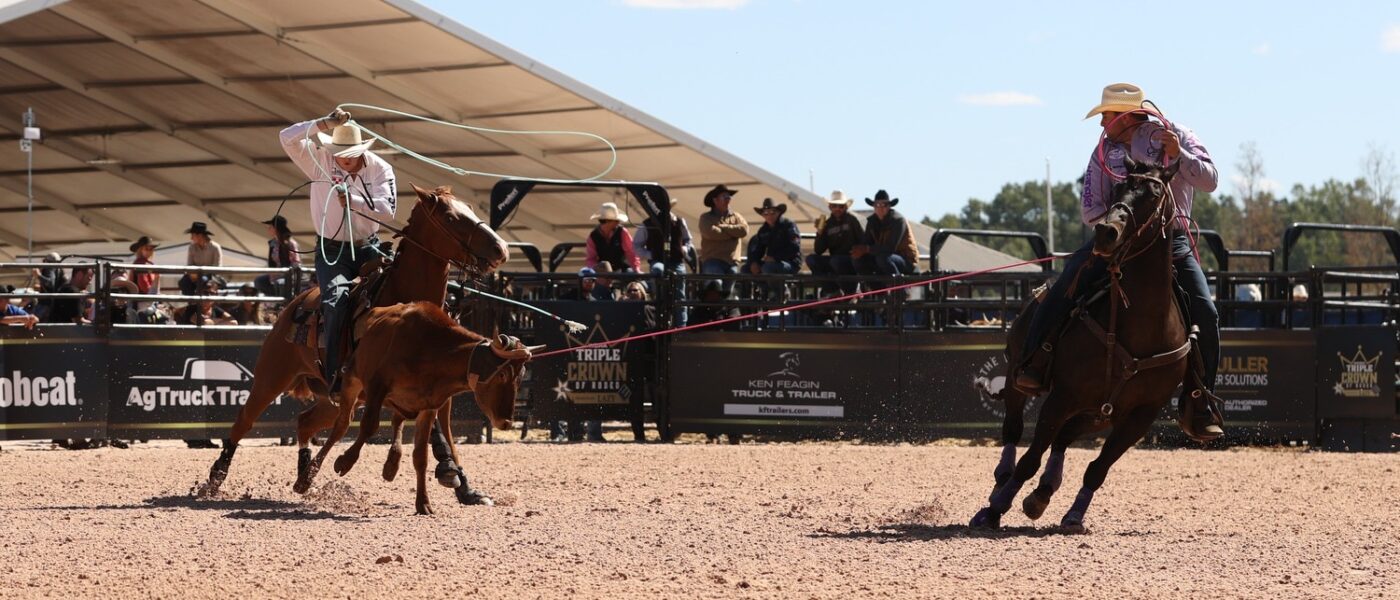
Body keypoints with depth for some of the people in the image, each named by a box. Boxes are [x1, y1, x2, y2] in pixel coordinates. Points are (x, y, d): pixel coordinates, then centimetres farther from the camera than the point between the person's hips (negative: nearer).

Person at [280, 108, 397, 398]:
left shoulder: (380, 169, -4)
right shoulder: (319, 159, -4)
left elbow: (387, 209, -17)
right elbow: (287, 138, -18)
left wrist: (353, 200, -30)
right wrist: (323, 124, -28)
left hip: (367, 248, 2)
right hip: (331, 249, -2)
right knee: (338, 299, -23)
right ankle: (334, 377, -23)